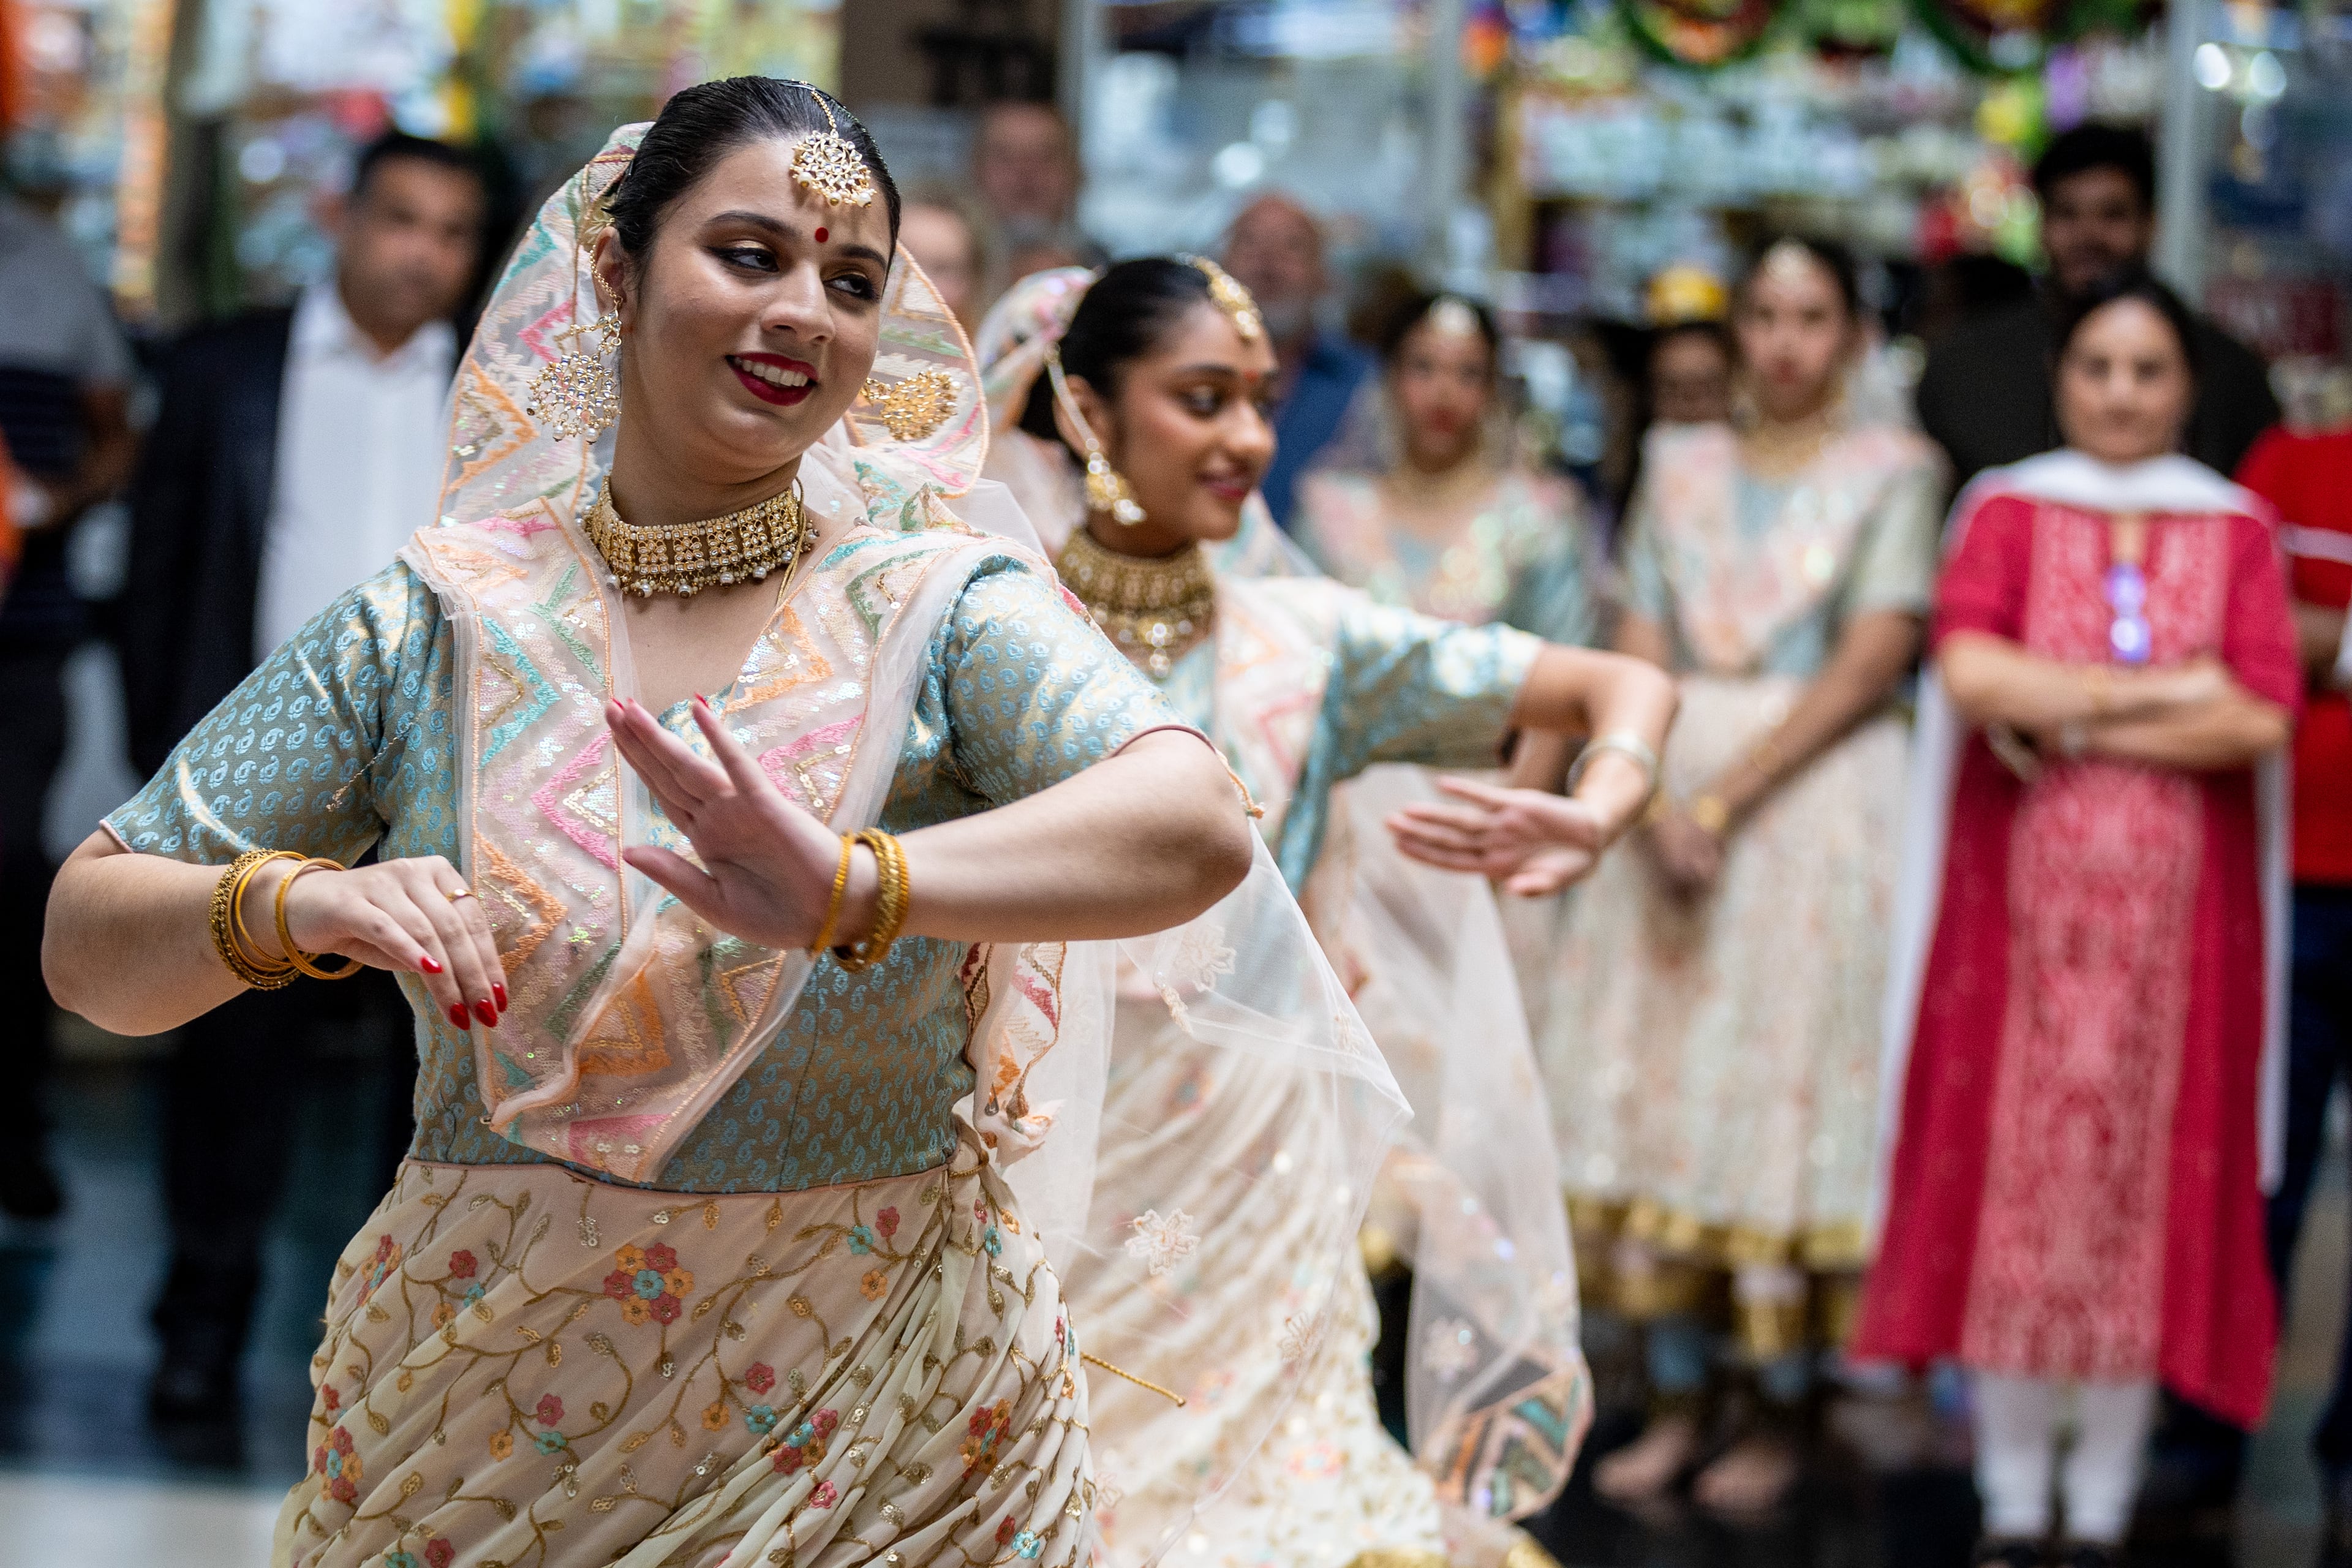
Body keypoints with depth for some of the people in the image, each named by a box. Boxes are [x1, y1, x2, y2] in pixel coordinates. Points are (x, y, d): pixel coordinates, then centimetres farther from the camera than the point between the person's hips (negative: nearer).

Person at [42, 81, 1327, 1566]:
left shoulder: (940, 609, -7)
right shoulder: (429, 627, -1)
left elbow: (1199, 830, -25)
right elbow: (89, 942, -1)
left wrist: (857, 887, -42)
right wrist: (283, 905, -24)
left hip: (883, 1428, -1)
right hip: (478, 1430, 2)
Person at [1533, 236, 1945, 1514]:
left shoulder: (1892, 472, 1)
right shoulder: (1681, 466, 13)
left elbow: (1872, 662, -9)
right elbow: (1642, 654, 6)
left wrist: (1725, 799, -14)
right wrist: (1657, 807, -10)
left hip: (1819, 799, -4)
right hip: (1672, 796, 4)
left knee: (1786, 1085, -4)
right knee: (1658, 1084, 2)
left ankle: (1777, 1412, 5)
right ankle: (1676, 1398, 10)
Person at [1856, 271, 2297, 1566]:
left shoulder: (2236, 529, 7)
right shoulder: (2007, 512, 7)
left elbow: (2261, 720, -6)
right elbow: (1971, 673, -10)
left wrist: (2062, 719, -8)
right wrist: (2163, 692, -9)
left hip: (2178, 912, 0)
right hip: (2018, 901, 0)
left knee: (2145, 1182, 1)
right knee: (2011, 1177, 0)